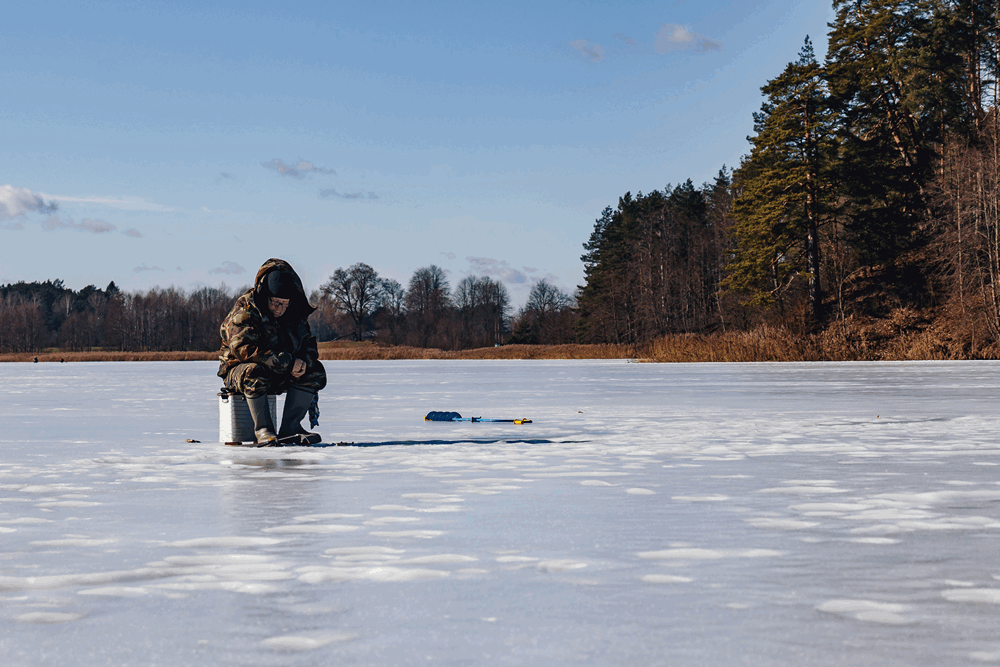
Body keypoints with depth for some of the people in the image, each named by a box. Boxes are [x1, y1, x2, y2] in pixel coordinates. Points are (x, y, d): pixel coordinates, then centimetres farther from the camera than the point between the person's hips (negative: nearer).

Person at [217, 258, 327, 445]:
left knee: (315, 371, -12)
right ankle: (262, 429, -28)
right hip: (238, 371, -6)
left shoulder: (295, 313, 2)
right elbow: (244, 349, -30)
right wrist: (287, 363, -32)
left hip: (279, 377, 6)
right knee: (254, 371, -38)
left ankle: (290, 428, -14)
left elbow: (309, 344, 5)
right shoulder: (245, 311, -19)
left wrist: (303, 362, -21)